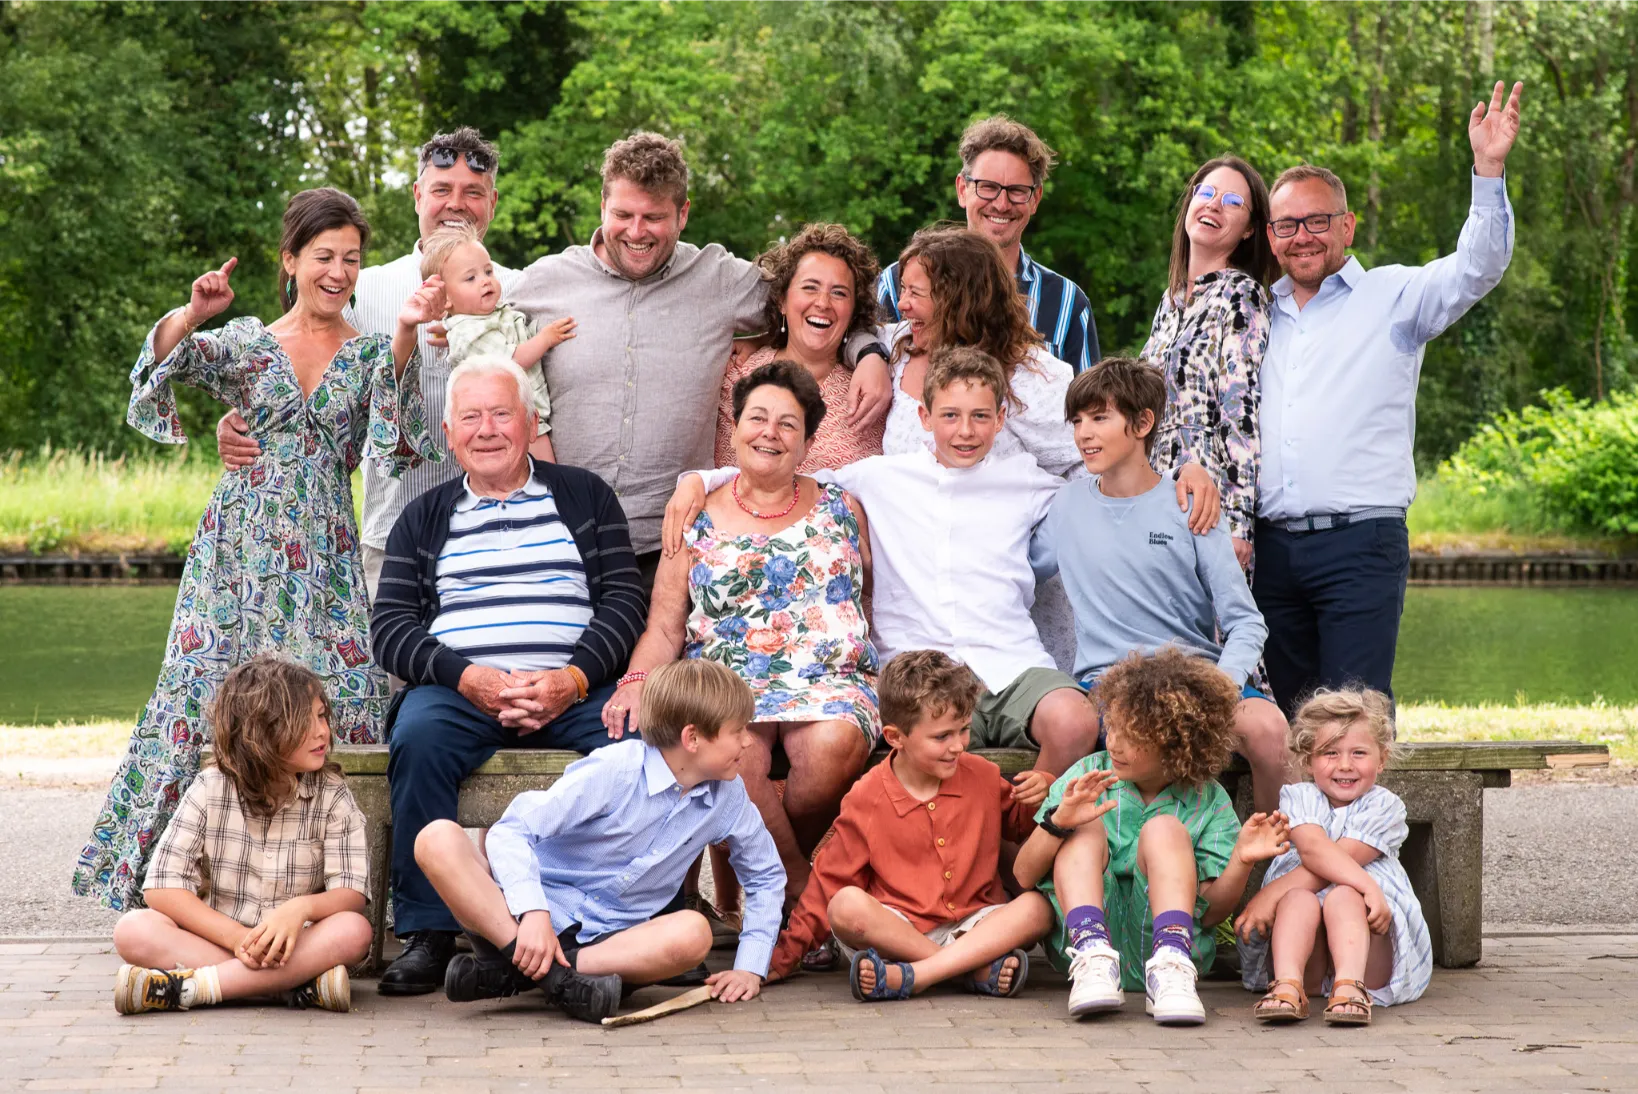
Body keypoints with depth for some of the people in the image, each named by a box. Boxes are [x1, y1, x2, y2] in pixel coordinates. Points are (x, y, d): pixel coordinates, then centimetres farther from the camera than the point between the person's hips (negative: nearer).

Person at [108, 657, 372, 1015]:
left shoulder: (332, 795, 0)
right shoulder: (212, 790, -3)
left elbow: (352, 893, -9)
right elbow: (161, 887, -10)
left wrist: (301, 908, -32)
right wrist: (237, 937, -23)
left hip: (295, 945, 0)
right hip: (216, 939, 0)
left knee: (354, 930, -32)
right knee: (133, 929, -26)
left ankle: (186, 988, -34)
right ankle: (295, 986, -33)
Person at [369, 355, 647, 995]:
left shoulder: (584, 497, 18)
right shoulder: (425, 518, 20)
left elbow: (625, 601, 6)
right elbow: (391, 629, 9)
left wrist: (573, 678, -13)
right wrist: (469, 677, -11)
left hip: (577, 688, 0)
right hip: (460, 688, 1)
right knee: (418, 736, -33)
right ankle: (427, 933, -28)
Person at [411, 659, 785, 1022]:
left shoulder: (728, 795, 2)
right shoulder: (616, 770, -14)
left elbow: (767, 875, 17)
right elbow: (512, 831, -19)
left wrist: (749, 967, 4)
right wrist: (533, 913, -35)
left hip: (608, 939, 4)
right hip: (541, 917, -3)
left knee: (693, 933, -32)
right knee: (438, 838, -29)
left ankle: (516, 972, -29)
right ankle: (546, 969, -37)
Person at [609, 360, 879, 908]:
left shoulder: (840, 508, 18)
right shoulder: (698, 522, 16)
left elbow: (868, 600, 19)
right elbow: (664, 628, 12)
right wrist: (636, 681, -7)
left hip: (830, 676, 1)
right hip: (726, 679, -1)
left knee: (837, 742, -36)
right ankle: (801, 887, -18)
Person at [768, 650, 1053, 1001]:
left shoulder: (983, 777, 5)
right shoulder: (866, 800, -3)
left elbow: (1021, 825, 23)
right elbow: (829, 883, 3)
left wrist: (1035, 799, -1)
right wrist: (784, 957, 1)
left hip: (973, 928, 2)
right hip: (895, 931, -2)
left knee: (1037, 908, -27)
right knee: (847, 906, -33)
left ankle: (910, 977, -36)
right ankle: (978, 970, -33)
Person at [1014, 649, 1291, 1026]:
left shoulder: (1207, 801, 5)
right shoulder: (1087, 775, 6)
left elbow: (1210, 911, -3)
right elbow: (1023, 876, -1)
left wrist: (1241, 863, -22)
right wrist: (1058, 822, -20)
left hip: (1155, 938, -1)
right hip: (1081, 934, 1)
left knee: (1164, 828, -20)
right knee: (1087, 829, -17)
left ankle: (1169, 969, -41)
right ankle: (1093, 957, -41)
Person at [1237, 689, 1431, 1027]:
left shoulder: (1385, 806, 3)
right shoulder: (1298, 797, 9)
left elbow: (1332, 863, -10)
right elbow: (1313, 850, -14)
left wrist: (1270, 895, -18)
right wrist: (1369, 886, -29)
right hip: (1306, 955, 1)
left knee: (1343, 896, -30)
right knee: (1299, 899, -29)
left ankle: (1350, 985, -52)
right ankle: (1288, 984, -53)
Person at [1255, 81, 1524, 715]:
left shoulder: (1392, 296, 6)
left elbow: (1479, 266, -8)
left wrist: (1488, 169, -19)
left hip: (1360, 543, -4)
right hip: (1273, 545, 5)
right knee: (1282, 714, 7)